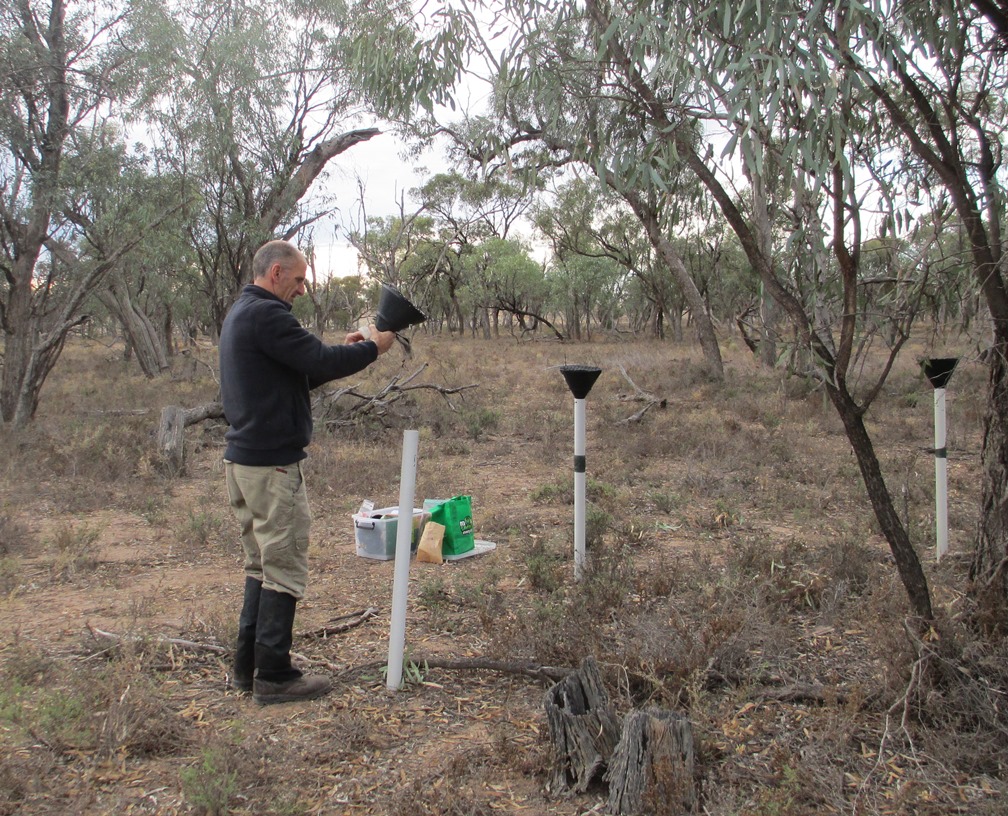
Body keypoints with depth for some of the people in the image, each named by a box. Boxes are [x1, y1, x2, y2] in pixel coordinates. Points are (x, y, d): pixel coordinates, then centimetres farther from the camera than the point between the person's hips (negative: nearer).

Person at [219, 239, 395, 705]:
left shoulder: (240, 314, 18)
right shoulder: (266, 314, -16)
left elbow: (300, 372, 20)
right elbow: (319, 361, -21)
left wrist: (343, 351, 9)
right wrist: (372, 348, -5)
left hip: (243, 459, 11)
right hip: (272, 463, -10)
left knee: (261, 565, 17)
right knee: (284, 570, -1)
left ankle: (248, 667, 24)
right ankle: (274, 677, 6)